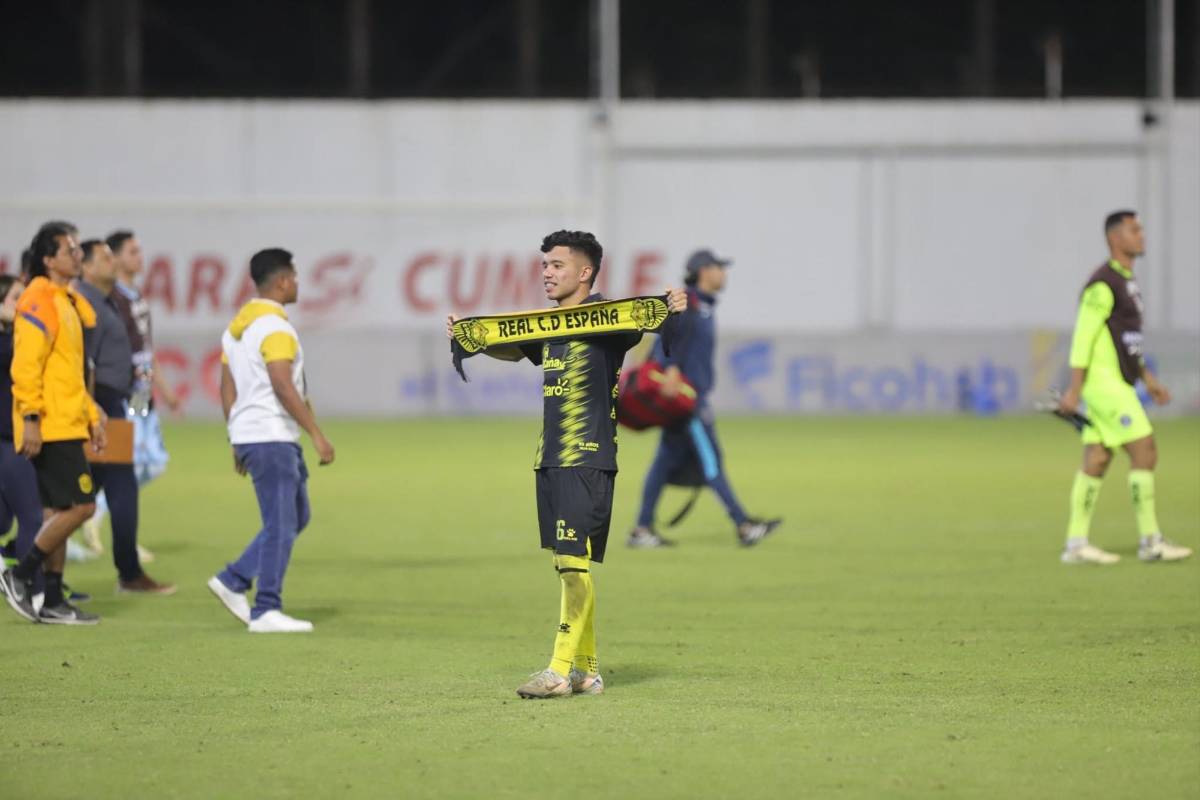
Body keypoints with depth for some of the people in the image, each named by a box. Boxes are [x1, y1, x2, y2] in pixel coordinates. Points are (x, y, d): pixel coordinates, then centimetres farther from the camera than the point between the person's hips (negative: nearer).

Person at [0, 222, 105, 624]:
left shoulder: (66, 302, 18)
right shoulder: (39, 302, -13)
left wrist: (91, 415, 21)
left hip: (67, 425, 10)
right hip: (50, 429, -10)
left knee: (58, 512, 9)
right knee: (80, 505, -12)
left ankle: (53, 601, 12)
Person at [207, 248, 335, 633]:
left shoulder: (237, 326, 15)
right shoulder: (274, 327, -15)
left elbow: (228, 389, 17)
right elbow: (283, 387, -22)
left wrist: (238, 444, 21)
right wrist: (317, 434, -19)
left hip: (248, 438, 10)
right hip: (271, 439, -10)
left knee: (297, 516, 16)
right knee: (281, 525, -6)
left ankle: (233, 581, 13)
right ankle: (266, 611, -4)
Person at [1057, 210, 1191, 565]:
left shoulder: (1126, 281, 17)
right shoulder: (1103, 284, -14)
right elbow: (1083, 336, -18)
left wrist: (1148, 379, 22)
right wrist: (1074, 390, -21)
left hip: (1118, 384, 10)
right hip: (1105, 385, -10)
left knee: (1096, 462, 7)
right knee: (1145, 452, -9)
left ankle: (1076, 544, 8)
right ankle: (1150, 541, -5)